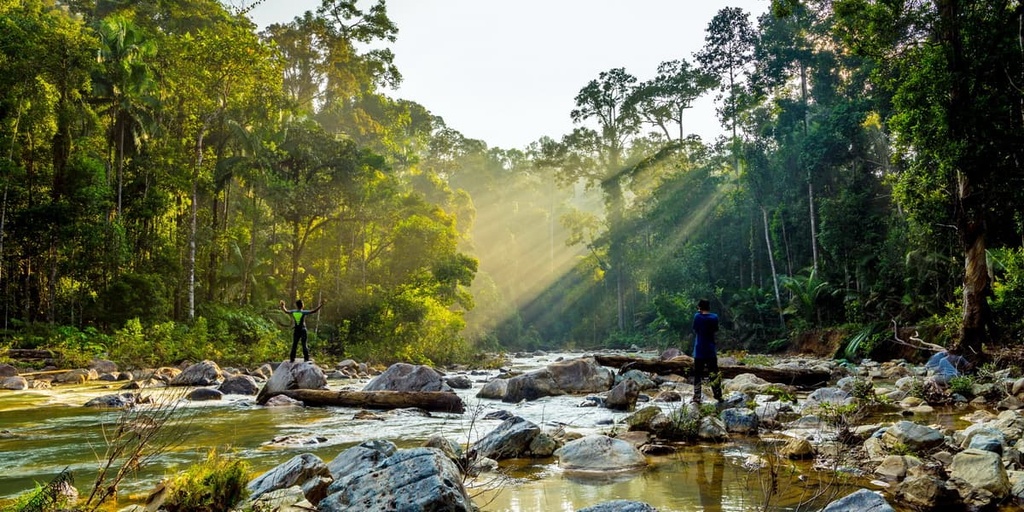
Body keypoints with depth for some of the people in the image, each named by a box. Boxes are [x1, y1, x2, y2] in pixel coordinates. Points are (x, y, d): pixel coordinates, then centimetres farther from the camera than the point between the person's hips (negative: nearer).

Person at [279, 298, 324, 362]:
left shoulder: (293, 312, 1)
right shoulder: (304, 312, -10)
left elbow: (286, 311, 19)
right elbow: (314, 311, -16)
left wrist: (282, 306, 37)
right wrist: (320, 305, -12)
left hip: (296, 331, 3)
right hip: (303, 330, -3)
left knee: (294, 345, 10)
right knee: (304, 345, 0)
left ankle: (292, 359, 11)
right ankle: (306, 358, -4)